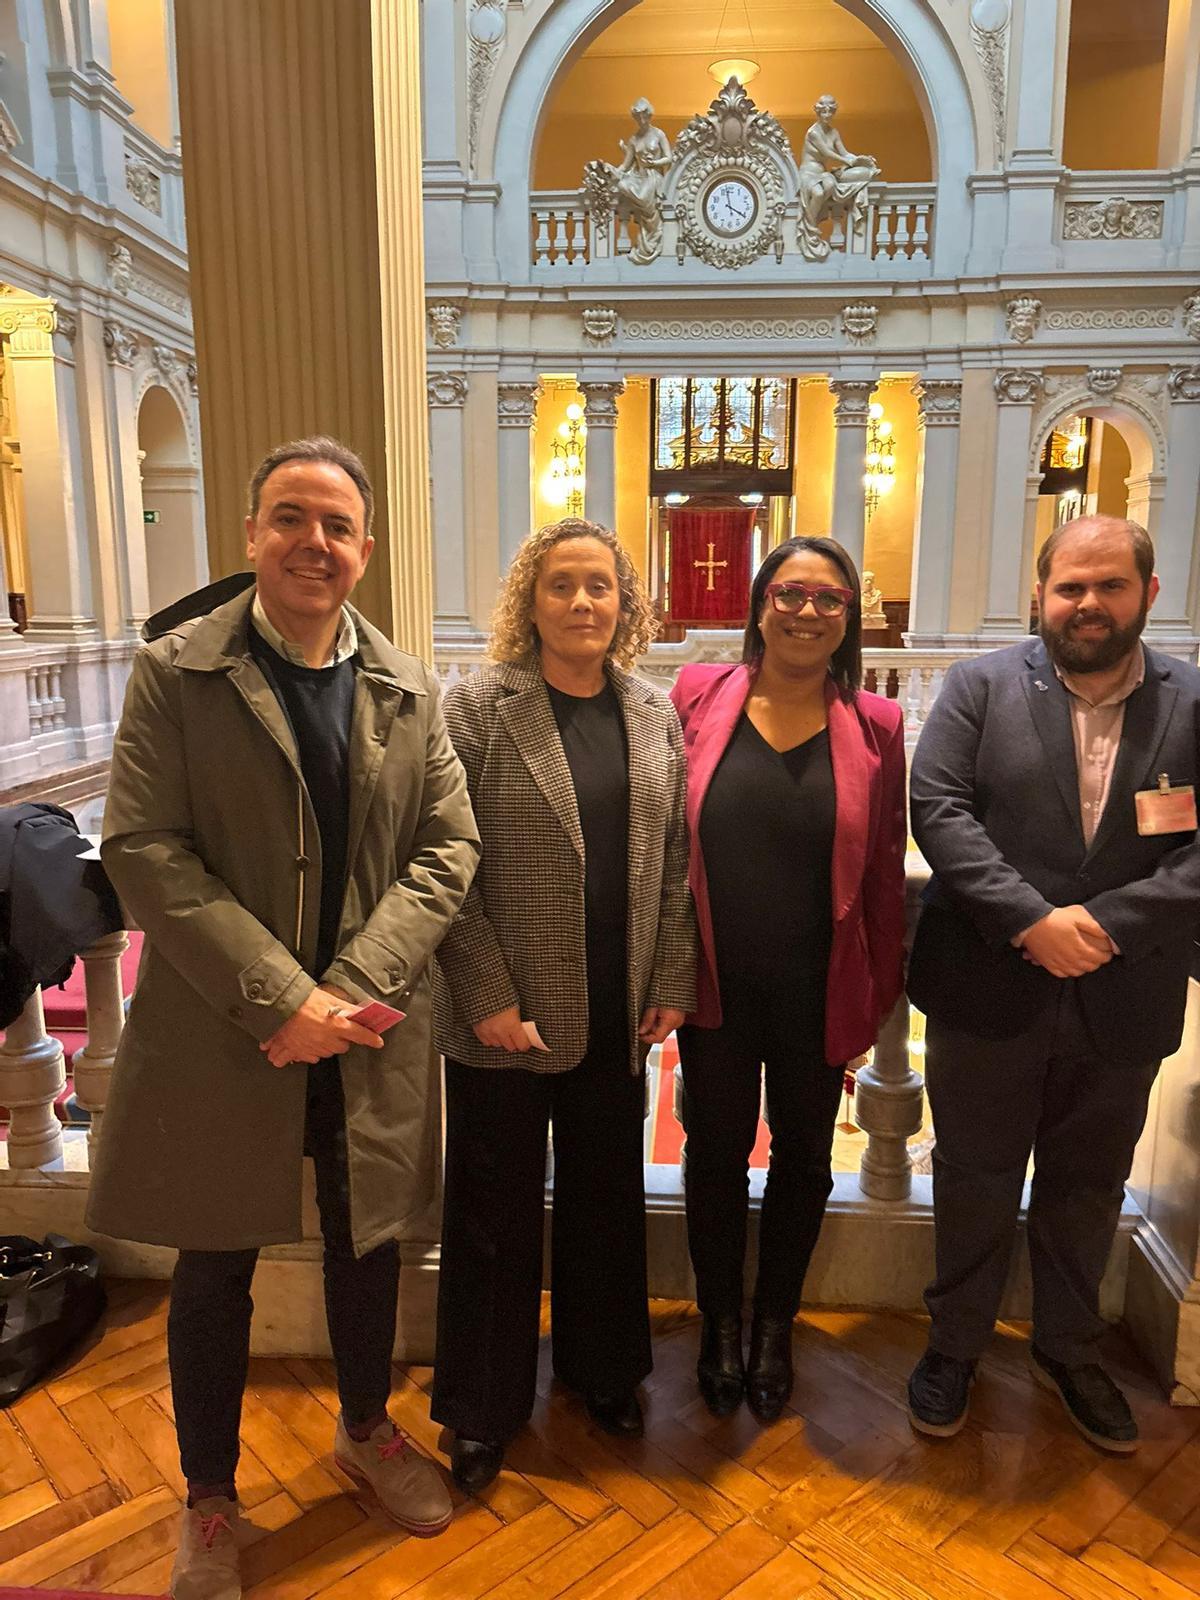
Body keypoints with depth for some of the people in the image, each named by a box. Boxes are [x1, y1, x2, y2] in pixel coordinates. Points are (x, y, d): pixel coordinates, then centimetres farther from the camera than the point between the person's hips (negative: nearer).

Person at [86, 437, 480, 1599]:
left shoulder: (408, 689, 3)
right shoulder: (175, 672, -5)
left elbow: (448, 847, -1)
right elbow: (142, 847, -12)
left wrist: (355, 985, -14)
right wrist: (279, 996, -19)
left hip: (367, 1030, 3)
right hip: (218, 1032, -2)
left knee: (366, 1244, 20)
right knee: (214, 1268, 14)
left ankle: (366, 1429, 48)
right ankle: (209, 1494, 40)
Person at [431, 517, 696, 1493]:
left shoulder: (655, 715, 5)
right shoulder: (479, 707, -8)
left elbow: (674, 859, 6)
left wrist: (672, 983, 1)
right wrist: (488, 996, -14)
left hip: (618, 1012, 4)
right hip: (505, 1015, -3)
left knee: (609, 1196, 19)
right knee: (497, 1211, 13)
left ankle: (603, 1371, 44)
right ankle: (484, 1409, 34)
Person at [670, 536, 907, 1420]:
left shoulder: (875, 726, -4)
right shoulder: (699, 696, -6)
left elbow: (884, 877, -1)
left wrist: (877, 1002, 1)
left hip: (818, 994, 1)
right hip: (717, 985, 0)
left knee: (802, 1157, 17)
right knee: (718, 1155, 15)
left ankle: (775, 1326, 42)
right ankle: (720, 1323, 40)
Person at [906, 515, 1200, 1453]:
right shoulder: (981, 687, -3)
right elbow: (938, 808, -12)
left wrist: (1105, 922, -19)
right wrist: (1031, 919, -20)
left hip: (1123, 1002, 2)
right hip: (990, 990, -1)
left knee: (1087, 1190, 21)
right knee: (975, 1184, 14)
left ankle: (1070, 1351, 44)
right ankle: (954, 1346, 37)